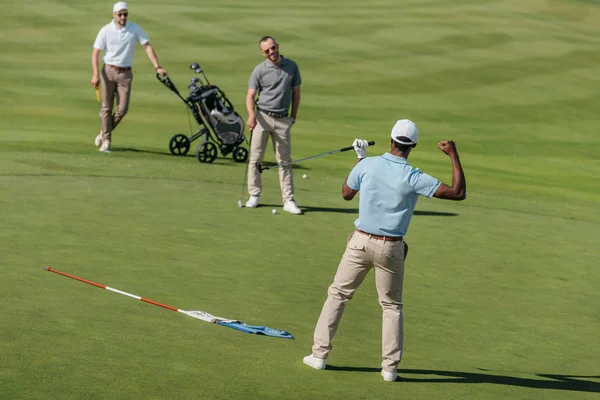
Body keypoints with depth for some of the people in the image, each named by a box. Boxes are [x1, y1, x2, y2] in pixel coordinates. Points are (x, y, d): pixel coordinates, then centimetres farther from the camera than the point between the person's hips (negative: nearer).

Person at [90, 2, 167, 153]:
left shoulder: (135, 29, -2)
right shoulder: (106, 30, -5)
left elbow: (147, 46, -2)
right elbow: (95, 52, -5)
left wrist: (157, 67, -13)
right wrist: (95, 74, -16)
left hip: (125, 73, 1)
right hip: (108, 71, -1)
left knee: (122, 108, -3)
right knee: (107, 107, 0)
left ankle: (104, 132, 20)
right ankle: (106, 140, 9)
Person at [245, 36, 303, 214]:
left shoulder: (291, 66, 4)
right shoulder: (259, 70, -3)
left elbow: (296, 92, 11)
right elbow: (250, 95, -7)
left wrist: (293, 116, 7)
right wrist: (251, 115, -24)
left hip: (283, 120, 1)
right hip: (262, 117, -1)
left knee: (285, 161, 2)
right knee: (256, 158, 1)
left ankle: (288, 200, 2)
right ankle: (254, 195, 13)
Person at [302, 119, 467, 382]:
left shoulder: (367, 165, -7)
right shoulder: (414, 178, -12)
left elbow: (346, 194, 11)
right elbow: (458, 193, -12)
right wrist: (454, 156, -5)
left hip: (360, 242, 1)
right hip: (391, 249, -1)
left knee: (337, 294, 13)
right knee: (392, 306, 14)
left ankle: (319, 354, 11)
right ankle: (390, 367, 9)